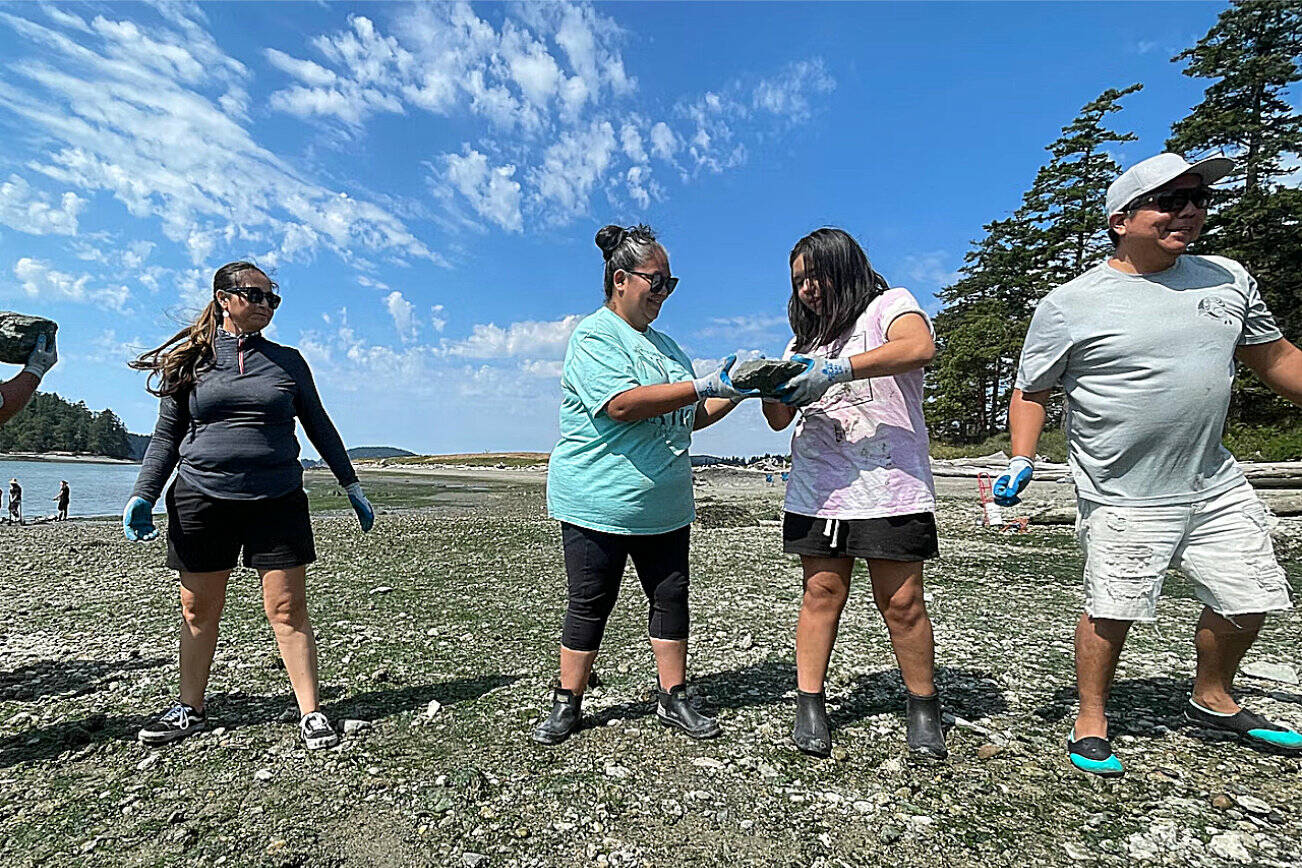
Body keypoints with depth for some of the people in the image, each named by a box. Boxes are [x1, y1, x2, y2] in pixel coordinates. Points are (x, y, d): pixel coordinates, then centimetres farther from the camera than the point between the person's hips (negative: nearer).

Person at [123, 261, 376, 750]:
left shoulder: (287, 361, 9)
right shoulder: (189, 359, 8)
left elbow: (319, 427, 13)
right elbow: (166, 436, 10)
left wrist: (352, 487, 11)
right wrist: (142, 496, -3)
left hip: (278, 500, -1)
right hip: (201, 498, 1)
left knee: (288, 609, -2)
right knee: (198, 610, 11)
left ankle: (310, 712, 7)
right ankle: (189, 710, 30)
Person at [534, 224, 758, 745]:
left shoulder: (663, 343, 16)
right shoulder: (594, 336, -8)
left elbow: (686, 420, 20)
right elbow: (621, 405, -25)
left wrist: (734, 394, 5)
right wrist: (703, 387, -24)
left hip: (664, 503, 7)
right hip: (598, 502, -7)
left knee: (671, 596, 10)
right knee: (590, 604, 4)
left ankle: (672, 698, 24)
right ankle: (567, 705, 21)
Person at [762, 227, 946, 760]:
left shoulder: (889, 305, 3)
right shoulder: (806, 339, 21)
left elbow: (920, 347, -21)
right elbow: (781, 418, 15)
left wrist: (835, 370, -26)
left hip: (889, 488, -4)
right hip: (816, 491, 5)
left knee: (902, 602, 2)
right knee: (821, 593, 2)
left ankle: (923, 708, 21)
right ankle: (809, 707, 12)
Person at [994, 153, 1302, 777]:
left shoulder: (1226, 279, 7)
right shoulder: (1070, 305, -9)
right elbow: (1030, 392, -5)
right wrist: (1022, 462, -15)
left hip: (1215, 485, 6)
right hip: (1122, 498, -6)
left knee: (1247, 601, 15)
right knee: (1111, 611, -2)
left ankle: (1212, 701, 41)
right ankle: (1091, 720, 20)